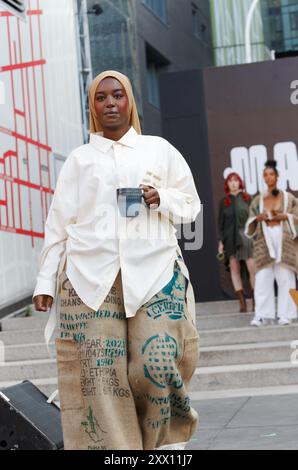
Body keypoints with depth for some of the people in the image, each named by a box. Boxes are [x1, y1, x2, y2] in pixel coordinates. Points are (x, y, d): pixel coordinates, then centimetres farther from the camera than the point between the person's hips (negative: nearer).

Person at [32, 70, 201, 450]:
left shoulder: (159, 149, 16)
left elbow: (191, 204, 18)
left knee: (157, 364, -12)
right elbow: (58, 222, 14)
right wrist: (45, 280, 7)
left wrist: (161, 198, -4)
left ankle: (167, 437, 11)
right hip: (90, 275, 1)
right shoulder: (79, 159, 17)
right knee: (100, 371, -9)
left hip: (155, 272, 0)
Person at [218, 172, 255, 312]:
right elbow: (221, 222, 10)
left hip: (246, 235, -2)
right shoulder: (224, 201, 10)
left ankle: (256, 301, -5)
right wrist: (221, 241, 3)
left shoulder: (247, 198, 7)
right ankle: (242, 302, 1)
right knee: (234, 268, -2)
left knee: (252, 268, -10)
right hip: (230, 237, 2)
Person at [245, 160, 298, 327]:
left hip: (284, 240, -2)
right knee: (263, 277, -6)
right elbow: (251, 223, 14)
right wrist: (257, 218, -6)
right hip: (264, 242, 2)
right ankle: (263, 314, -6)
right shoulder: (258, 200, 14)